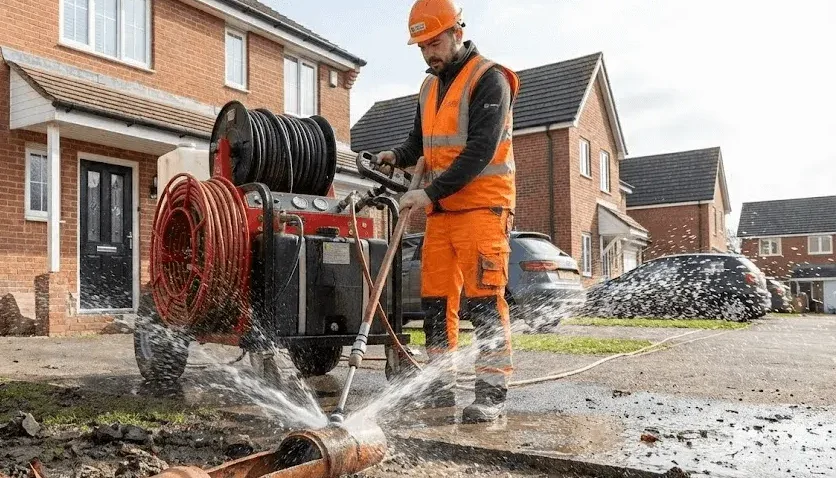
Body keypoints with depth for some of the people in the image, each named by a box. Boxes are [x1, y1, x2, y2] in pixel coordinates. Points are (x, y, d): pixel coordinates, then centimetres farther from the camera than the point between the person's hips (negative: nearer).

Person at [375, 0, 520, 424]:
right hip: (441, 211, 8)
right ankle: (441, 387, 16)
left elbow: (481, 150, -18)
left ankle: (492, 392, -3)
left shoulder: (489, 79, -7)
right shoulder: (429, 87, 18)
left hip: (482, 206, -8)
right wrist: (398, 157, 4)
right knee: (436, 300, 7)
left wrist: (431, 191, -21)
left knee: (484, 299, -10)